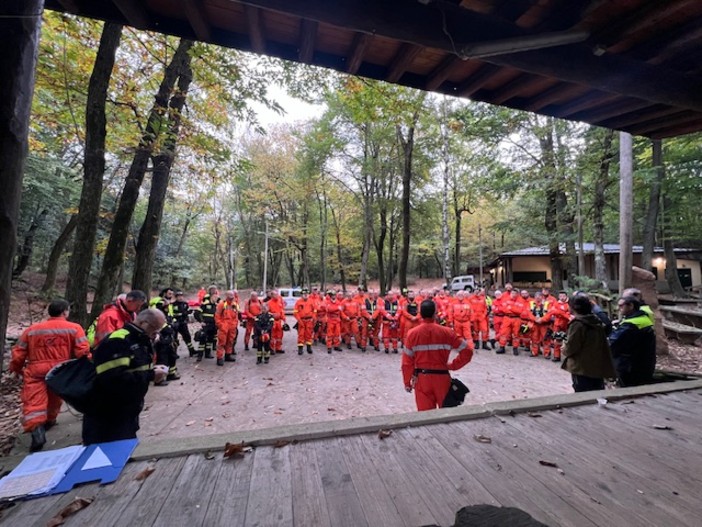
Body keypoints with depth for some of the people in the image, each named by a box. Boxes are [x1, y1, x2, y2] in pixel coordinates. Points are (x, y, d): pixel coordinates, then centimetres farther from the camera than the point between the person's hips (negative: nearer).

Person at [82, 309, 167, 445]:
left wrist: (152, 371, -4)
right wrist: (150, 375, -26)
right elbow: (114, 379, -33)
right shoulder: (117, 342, -24)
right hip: (106, 420, -9)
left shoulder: (138, 340, 7)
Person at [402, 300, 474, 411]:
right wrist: (453, 365, 3)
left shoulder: (412, 333, -9)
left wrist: (407, 382, 5)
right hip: (442, 377, 0)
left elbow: (407, 361, -6)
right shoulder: (446, 332, -9)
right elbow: (467, 351, -6)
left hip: (421, 379, 0)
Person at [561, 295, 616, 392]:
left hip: (582, 369, -8)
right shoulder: (598, 322, 8)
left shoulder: (577, 324, -18)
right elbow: (603, 345, 12)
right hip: (599, 367, 8)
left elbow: (570, 348, -18)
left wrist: (564, 349, 2)